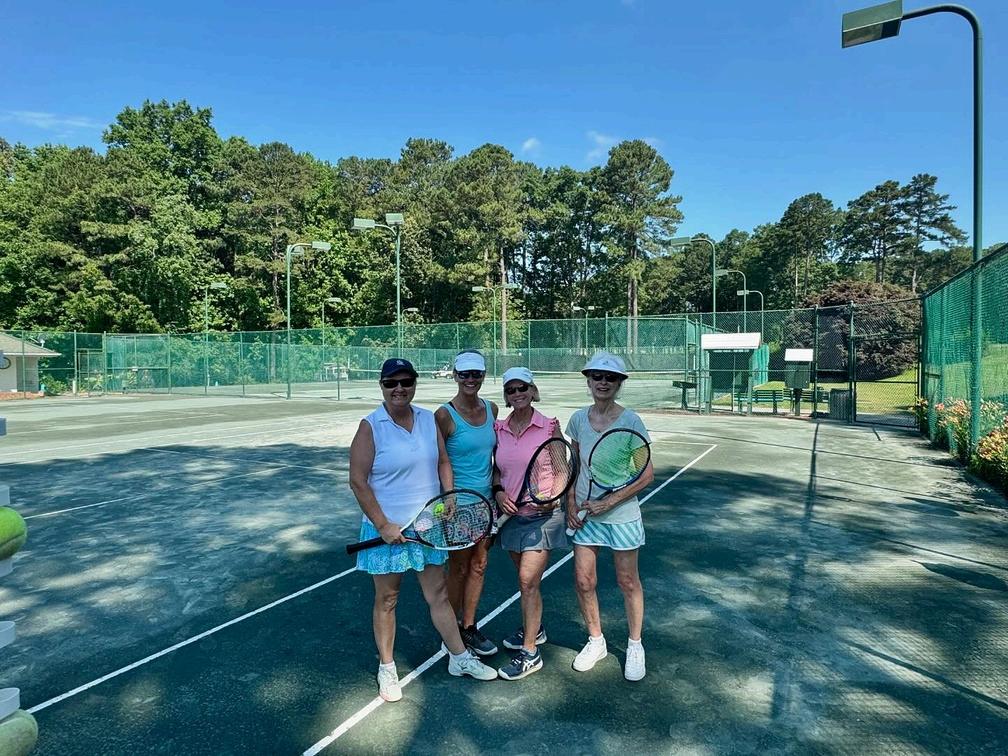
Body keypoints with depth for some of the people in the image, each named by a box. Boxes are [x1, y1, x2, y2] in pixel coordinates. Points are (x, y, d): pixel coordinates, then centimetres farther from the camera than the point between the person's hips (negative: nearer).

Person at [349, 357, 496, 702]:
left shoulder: (429, 419, 2)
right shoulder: (370, 427, -13)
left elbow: (443, 463, 11)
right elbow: (358, 481, -14)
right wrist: (383, 524, -16)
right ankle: (386, 668, 30)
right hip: (388, 529, -4)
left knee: (438, 594, 15)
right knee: (386, 599, 11)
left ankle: (460, 658, 31)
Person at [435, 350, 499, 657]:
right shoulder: (445, 415, -15)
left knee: (478, 565, 14)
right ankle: (453, 632, 27)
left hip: (486, 500, 6)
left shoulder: (491, 409, 3)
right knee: (459, 569, 8)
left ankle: (469, 628, 30)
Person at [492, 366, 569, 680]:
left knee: (528, 580, -6)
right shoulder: (499, 429, 2)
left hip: (542, 515, -4)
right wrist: (499, 492, -6)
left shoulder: (549, 426, -9)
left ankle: (530, 652, 8)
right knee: (525, 577, 18)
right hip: (511, 514, 5)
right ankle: (533, 629, 41)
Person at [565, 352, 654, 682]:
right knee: (583, 581, 8)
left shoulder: (630, 422, -13)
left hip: (621, 515, -3)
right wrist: (571, 503, -2)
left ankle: (635, 645, 32)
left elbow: (646, 474, -12)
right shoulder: (578, 419, 0)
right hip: (584, 513, 4)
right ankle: (596, 641, 31)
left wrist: (607, 502, -17)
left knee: (628, 582, 11)